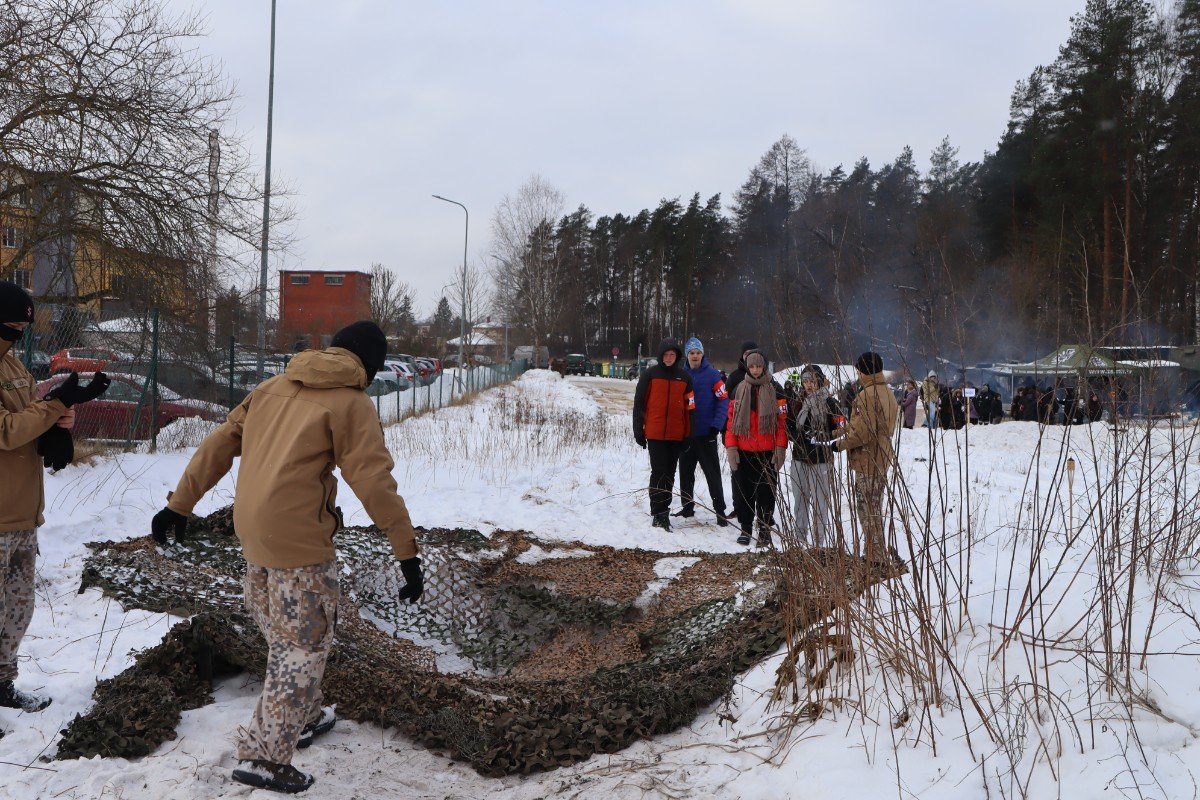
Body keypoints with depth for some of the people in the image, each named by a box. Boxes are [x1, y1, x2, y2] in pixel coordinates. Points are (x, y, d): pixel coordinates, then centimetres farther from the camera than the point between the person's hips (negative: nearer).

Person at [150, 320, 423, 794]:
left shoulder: (274, 387, 13)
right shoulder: (351, 403, -7)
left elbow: (218, 445, 13)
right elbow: (375, 483, -14)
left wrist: (180, 504, 19)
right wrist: (408, 552, -11)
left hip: (250, 529, 8)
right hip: (299, 539, -7)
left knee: (283, 634, 23)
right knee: (305, 644, 4)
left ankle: (303, 718, 40)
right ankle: (265, 756, 6)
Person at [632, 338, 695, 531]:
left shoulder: (685, 377, 7)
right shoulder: (650, 375, 0)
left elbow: (690, 407, 10)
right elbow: (639, 403, 1)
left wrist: (689, 434, 7)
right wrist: (638, 431, -3)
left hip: (677, 435, 3)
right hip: (655, 434, -3)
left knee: (669, 473, 10)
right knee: (659, 472, -6)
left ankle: (663, 510, 19)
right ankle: (658, 513, -3)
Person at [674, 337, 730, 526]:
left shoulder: (712, 374, -6)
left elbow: (723, 400, -9)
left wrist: (716, 426, -16)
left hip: (706, 433, -4)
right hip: (685, 433, 4)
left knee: (713, 474, -3)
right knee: (686, 473, 13)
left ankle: (720, 511, 1)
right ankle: (687, 506, 25)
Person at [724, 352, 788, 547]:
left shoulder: (775, 390, 1)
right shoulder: (739, 390, 9)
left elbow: (782, 421, -1)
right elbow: (731, 420, 8)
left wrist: (780, 448, -8)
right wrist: (730, 447, -1)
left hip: (767, 452, -2)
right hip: (743, 452, 2)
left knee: (766, 492, 2)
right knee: (743, 492, 5)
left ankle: (764, 530, 11)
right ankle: (745, 528, 17)